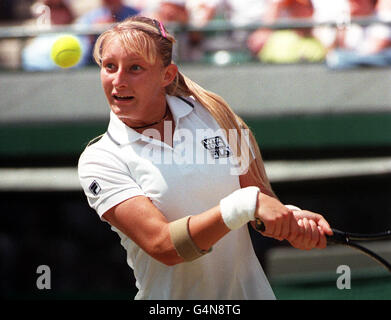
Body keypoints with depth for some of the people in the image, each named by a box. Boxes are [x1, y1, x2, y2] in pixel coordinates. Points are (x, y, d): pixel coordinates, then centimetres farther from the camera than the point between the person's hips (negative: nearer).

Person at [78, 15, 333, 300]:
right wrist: (246, 204, -31)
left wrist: (292, 218, -19)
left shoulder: (212, 114, -1)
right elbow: (163, 246, -22)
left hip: (249, 291, 2)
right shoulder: (98, 161, -10)